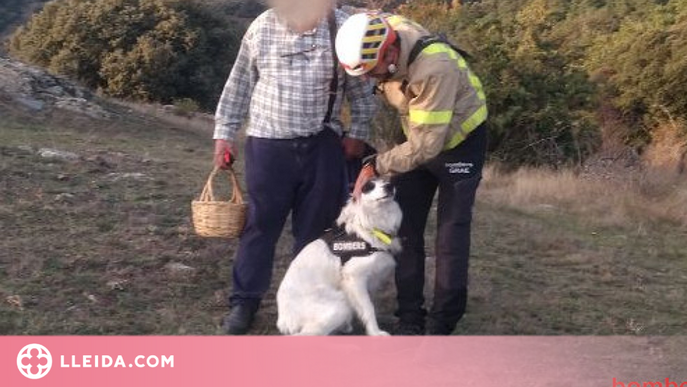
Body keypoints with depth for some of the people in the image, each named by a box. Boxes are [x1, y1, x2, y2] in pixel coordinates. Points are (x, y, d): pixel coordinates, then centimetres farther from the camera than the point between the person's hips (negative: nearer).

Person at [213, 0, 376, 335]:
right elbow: (239, 84, 6)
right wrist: (225, 132, 6)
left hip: (322, 146, 1)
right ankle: (245, 300, 16)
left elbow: (361, 86, 7)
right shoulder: (262, 28, -2)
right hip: (268, 144, 0)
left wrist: (357, 132, 6)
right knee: (261, 224, 5)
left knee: (315, 227, 8)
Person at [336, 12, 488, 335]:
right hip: (418, 140, 7)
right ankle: (410, 317, 13)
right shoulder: (382, 32, -17)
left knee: (451, 237, -5)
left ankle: (441, 325, 4)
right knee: (405, 230, 4)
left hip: (459, 141, -7)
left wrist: (376, 167, -25)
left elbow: (427, 145, -33)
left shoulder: (434, 69, -38)